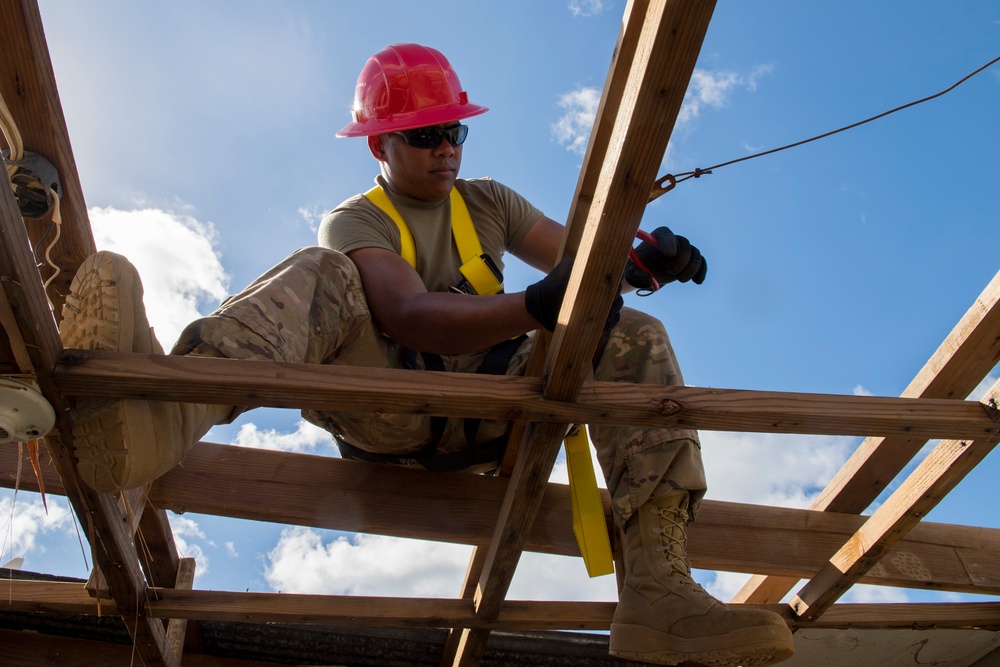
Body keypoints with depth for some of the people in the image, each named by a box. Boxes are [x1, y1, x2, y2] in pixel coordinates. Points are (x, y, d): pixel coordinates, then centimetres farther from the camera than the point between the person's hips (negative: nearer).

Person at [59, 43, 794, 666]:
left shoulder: (487, 202, 18)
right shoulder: (354, 222, 3)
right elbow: (411, 316, -18)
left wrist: (642, 261, -18)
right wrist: (536, 307, -35)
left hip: (489, 410, 3)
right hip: (392, 408, -3)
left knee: (633, 339, -16)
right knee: (319, 275, -24)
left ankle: (659, 589, -31)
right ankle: (170, 411, -57)